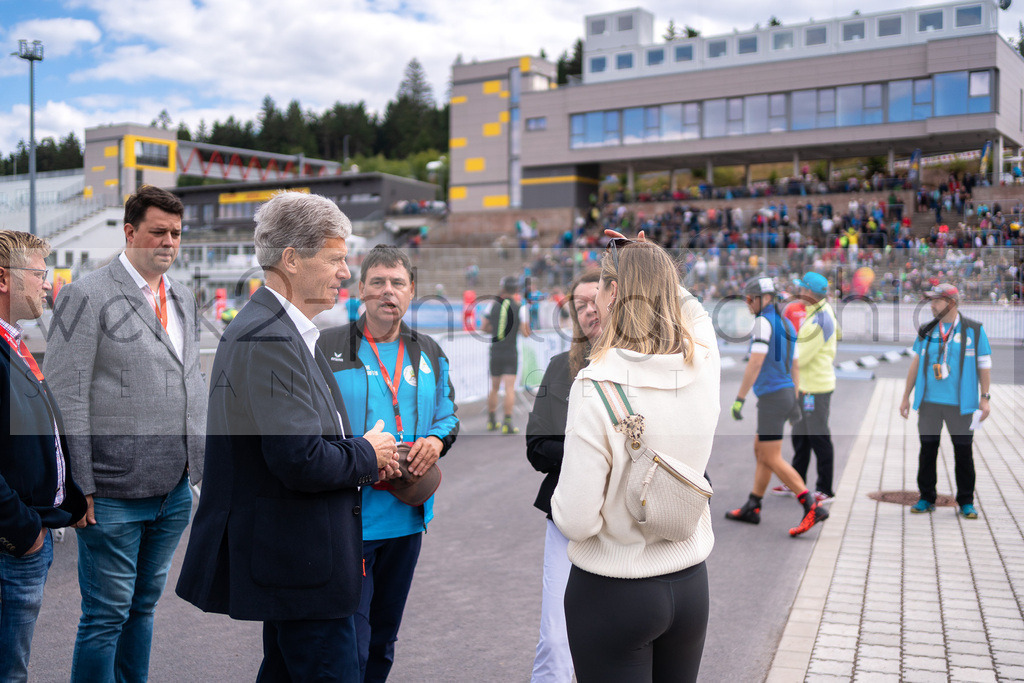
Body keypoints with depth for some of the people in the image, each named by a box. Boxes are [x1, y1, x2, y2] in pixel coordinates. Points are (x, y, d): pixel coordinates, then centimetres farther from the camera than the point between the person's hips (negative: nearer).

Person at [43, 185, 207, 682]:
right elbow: (63, 398, -11)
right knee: (106, 615, 2)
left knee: (143, 606, 17)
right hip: (114, 493, -6)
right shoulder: (86, 296, -8)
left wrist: (196, 459, 12)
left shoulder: (183, 299, 13)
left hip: (175, 490, 7)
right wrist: (79, 485, -14)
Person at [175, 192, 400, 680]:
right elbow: (301, 461, -29)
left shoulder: (269, 327, 12)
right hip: (304, 565, -11)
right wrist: (367, 455, -10)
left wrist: (361, 458, 6)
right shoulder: (270, 340, -22)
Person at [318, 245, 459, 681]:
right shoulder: (327, 348, -3)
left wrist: (436, 440, -6)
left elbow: (448, 416, 18)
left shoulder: (430, 355, 12)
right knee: (350, 644, -5)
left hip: (407, 514, 5)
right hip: (348, 514, -5)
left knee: (384, 637, 19)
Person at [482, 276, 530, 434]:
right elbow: (525, 333, -8)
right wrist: (526, 324, 13)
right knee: (510, 388, -5)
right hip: (511, 353, -3)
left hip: (495, 352, 3)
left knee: (494, 388, 15)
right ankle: (507, 423, -14)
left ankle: (491, 421, 23)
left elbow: (483, 328, 4)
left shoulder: (493, 305, 1)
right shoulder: (519, 308, -6)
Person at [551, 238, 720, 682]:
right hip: (691, 583, 6)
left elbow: (577, 521, -19)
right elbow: (690, 305, 19)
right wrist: (648, 261, 17)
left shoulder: (596, 387, -23)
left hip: (612, 592, -5)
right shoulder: (705, 365, -7)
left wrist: (558, 500, 0)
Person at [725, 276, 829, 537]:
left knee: (772, 459, -6)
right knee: (760, 450, 17)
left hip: (772, 397, -10)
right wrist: (795, 404, 23)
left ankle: (813, 508, -11)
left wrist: (739, 399, -17)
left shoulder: (764, 321, -14)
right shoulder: (787, 324, 14)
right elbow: (795, 368, 18)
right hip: (787, 394, 10)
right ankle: (751, 508, 24)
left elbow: (755, 364, -21)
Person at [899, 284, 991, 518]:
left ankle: (966, 502, 14)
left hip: (959, 404, -3)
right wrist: (906, 396, 12)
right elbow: (915, 364, 14)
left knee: (963, 451, 2)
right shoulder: (926, 331, 8)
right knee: (927, 449, 5)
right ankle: (926, 498, 15)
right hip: (929, 402, 3)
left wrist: (985, 398, -3)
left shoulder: (974, 330, 0)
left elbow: (984, 365, 3)